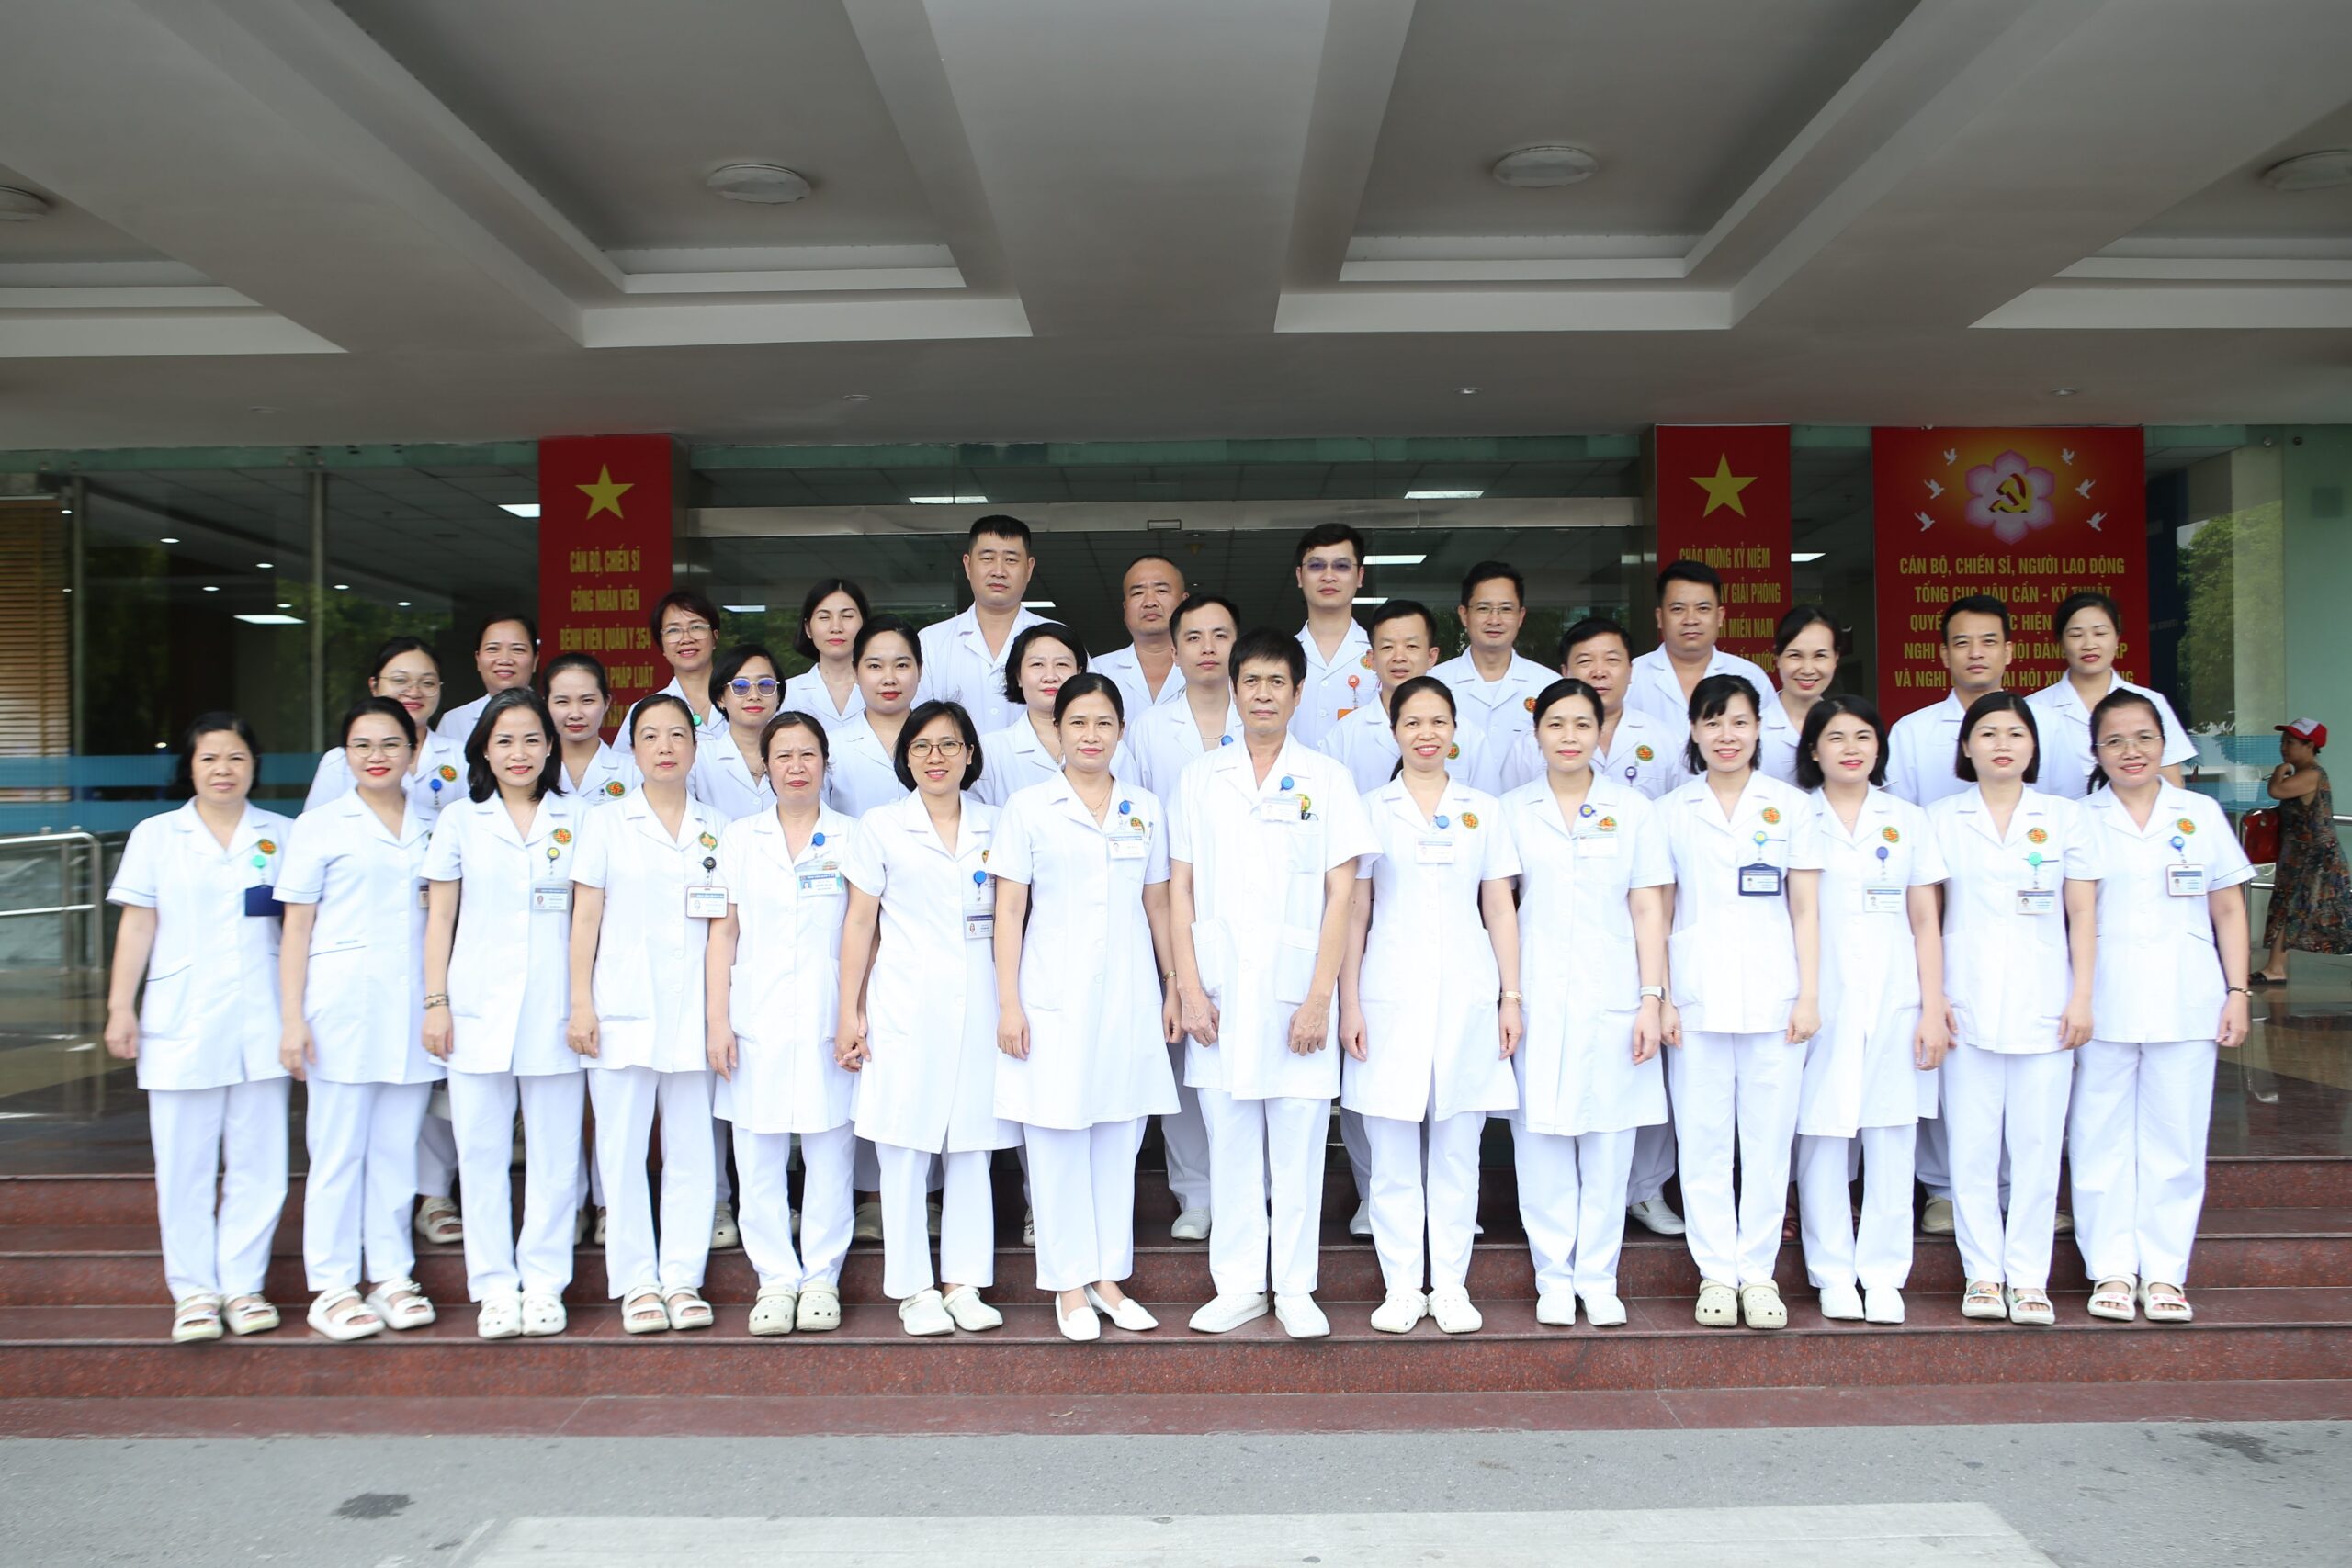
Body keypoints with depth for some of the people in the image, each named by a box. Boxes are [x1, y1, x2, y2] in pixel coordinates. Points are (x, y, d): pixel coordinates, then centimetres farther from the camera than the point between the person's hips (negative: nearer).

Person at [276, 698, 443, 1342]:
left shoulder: (432, 828, 12)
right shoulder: (320, 826, 3)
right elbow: (296, 927, 1)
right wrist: (292, 1017, -6)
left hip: (412, 1009, 3)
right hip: (343, 1004, -3)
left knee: (397, 1148, 8)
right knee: (339, 1150, 2)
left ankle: (392, 1277, 17)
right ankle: (332, 1288, 10)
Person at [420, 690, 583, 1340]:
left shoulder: (578, 818, 6)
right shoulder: (461, 821, 7)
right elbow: (439, 917, 8)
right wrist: (435, 1003, 1)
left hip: (555, 1009, 0)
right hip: (478, 1009, 1)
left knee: (554, 1153, 3)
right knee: (482, 1152, 4)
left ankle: (544, 1284, 14)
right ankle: (495, 1286, 14)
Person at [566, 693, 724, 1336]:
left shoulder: (715, 830, 11)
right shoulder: (606, 822, 6)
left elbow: (722, 926, 10)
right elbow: (585, 917, 3)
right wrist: (580, 1004, -4)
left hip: (693, 1013, 2)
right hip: (624, 1011, -1)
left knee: (691, 1149, 4)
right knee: (623, 1149, 1)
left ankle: (682, 1278, 13)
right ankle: (637, 1283, 11)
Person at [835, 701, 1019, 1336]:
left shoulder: (995, 825, 10)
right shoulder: (881, 826, 4)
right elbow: (859, 924, 4)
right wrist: (850, 1014, 0)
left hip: (979, 1007, 2)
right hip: (905, 1007, -2)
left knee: (972, 1150, 6)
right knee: (904, 1151, 1)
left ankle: (964, 1283, 16)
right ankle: (914, 1288, 12)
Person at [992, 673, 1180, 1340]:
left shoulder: (1145, 808, 9)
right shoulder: (1028, 808, 0)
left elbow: (1157, 905, 12)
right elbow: (1009, 912, -1)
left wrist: (1174, 986, 10)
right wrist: (1008, 1003, -6)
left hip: (1129, 994, 3)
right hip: (1055, 996, -3)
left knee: (1119, 1139, 9)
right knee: (1058, 1140, 2)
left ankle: (1109, 1277, 21)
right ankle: (1069, 1284, 15)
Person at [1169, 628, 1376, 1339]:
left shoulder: (1326, 779, 2)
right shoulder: (1200, 778, 7)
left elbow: (1341, 894, -1)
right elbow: (1180, 888, 6)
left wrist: (1319, 998, -8)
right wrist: (1188, 988, -3)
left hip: (1296, 989, -1)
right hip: (1220, 989, 2)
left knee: (1297, 1144, 4)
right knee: (1229, 1142, 8)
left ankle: (1295, 1288, 17)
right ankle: (1237, 1286, 20)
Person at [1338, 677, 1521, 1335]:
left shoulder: (1482, 810, 10)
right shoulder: (1371, 810, 5)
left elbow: (1500, 911, 9)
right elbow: (1354, 913, 3)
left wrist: (1511, 997, 3)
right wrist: (1349, 1004, -2)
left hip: (1466, 1000, 1)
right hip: (1390, 999, -1)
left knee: (1456, 1152, 6)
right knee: (1392, 1155, 3)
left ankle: (1451, 1287, 16)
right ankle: (1401, 1289, 14)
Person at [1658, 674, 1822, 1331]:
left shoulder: (1791, 806, 7)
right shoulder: (1670, 813, 7)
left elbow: (1805, 909, 6)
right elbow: (1657, 914, 6)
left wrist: (1809, 995, -1)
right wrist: (1660, 998, -1)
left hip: (1773, 999, 0)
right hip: (1697, 1000, 0)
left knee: (1769, 1140, 3)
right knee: (1702, 1142, 4)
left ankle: (1759, 1271, 15)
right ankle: (1716, 1271, 15)